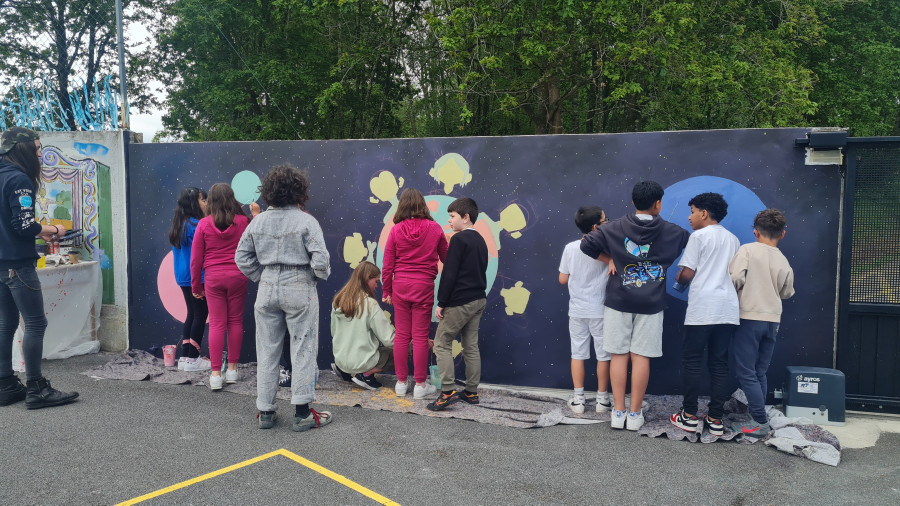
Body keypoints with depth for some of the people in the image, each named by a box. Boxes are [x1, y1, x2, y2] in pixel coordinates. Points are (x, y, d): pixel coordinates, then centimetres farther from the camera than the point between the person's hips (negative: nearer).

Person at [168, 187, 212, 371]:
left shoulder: (179, 225, 12)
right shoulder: (195, 225, -17)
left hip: (183, 278, 9)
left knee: (192, 314, 15)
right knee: (200, 315, -1)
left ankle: (185, 357, 17)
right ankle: (193, 359, 2)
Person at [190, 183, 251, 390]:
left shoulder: (204, 224, -2)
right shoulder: (243, 221, -4)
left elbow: (195, 259, 1)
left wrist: (196, 285, 12)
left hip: (213, 278, 0)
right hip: (237, 276, 0)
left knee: (217, 324, 4)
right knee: (235, 321, 10)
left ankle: (215, 373, 3)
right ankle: (232, 369, 17)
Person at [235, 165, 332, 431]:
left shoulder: (258, 222, 4)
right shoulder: (306, 221, -10)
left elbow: (242, 257, 7)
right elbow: (320, 259, -16)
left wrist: (261, 277, 14)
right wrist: (321, 275, 3)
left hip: (267, 289, 4)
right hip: (299, 289, -4)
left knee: (267, 350, 12)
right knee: (303, 349, 4)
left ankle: (265, 411, 19)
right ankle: (302, 413, 7)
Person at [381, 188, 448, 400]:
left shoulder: (396, 230, -4)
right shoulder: (434, 228, -5)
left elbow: (387, 265, 0)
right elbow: (446, 258, 8)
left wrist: (386, 291, 11)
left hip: (400, 286, 1)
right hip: (424, 287, -1)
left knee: (402, 335, 10)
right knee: (420, 336, 3)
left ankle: (401, 383, 18)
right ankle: (420, 385, 9)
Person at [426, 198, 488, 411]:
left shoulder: (459, 239, -12)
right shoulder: (480, 241, 15)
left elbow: (450, 274, -16)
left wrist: (441, 303, -12)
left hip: (460, 302, -9)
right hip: (478, 300, 9)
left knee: (442, 343, -2)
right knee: (471, 346, 12)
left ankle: (448, 391, -8)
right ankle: (471, 392, 16)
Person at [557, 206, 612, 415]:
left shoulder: (570, 248, -4)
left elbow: (563, 279, 3)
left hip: (577, 311, 3)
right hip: (600, 311, -3)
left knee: (578, 354, 10)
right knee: (603, 355, 10)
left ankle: (578, 400, 13)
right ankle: (602, 400, 17)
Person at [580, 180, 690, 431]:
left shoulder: (615, 228, -3)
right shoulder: (671, 232, -2)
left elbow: (587, 244, -6)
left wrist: (610, 259, 4)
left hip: (618, 302, 0)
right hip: (650, 305, 0)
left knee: (619, 355, 6)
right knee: (641, 357, 5)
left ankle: (618, 412, 10)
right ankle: (635, 414, 10)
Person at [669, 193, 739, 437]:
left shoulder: (698, 236, -3)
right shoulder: (733, 239, 17)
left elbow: (687, 274, -7)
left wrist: (679, 279, 12)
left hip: (702, 308, -6)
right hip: (728, 309, 6)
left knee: (691, 361, 3)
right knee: (719, 364, 7)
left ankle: (689, 416, 5)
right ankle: (716, 420, 9)